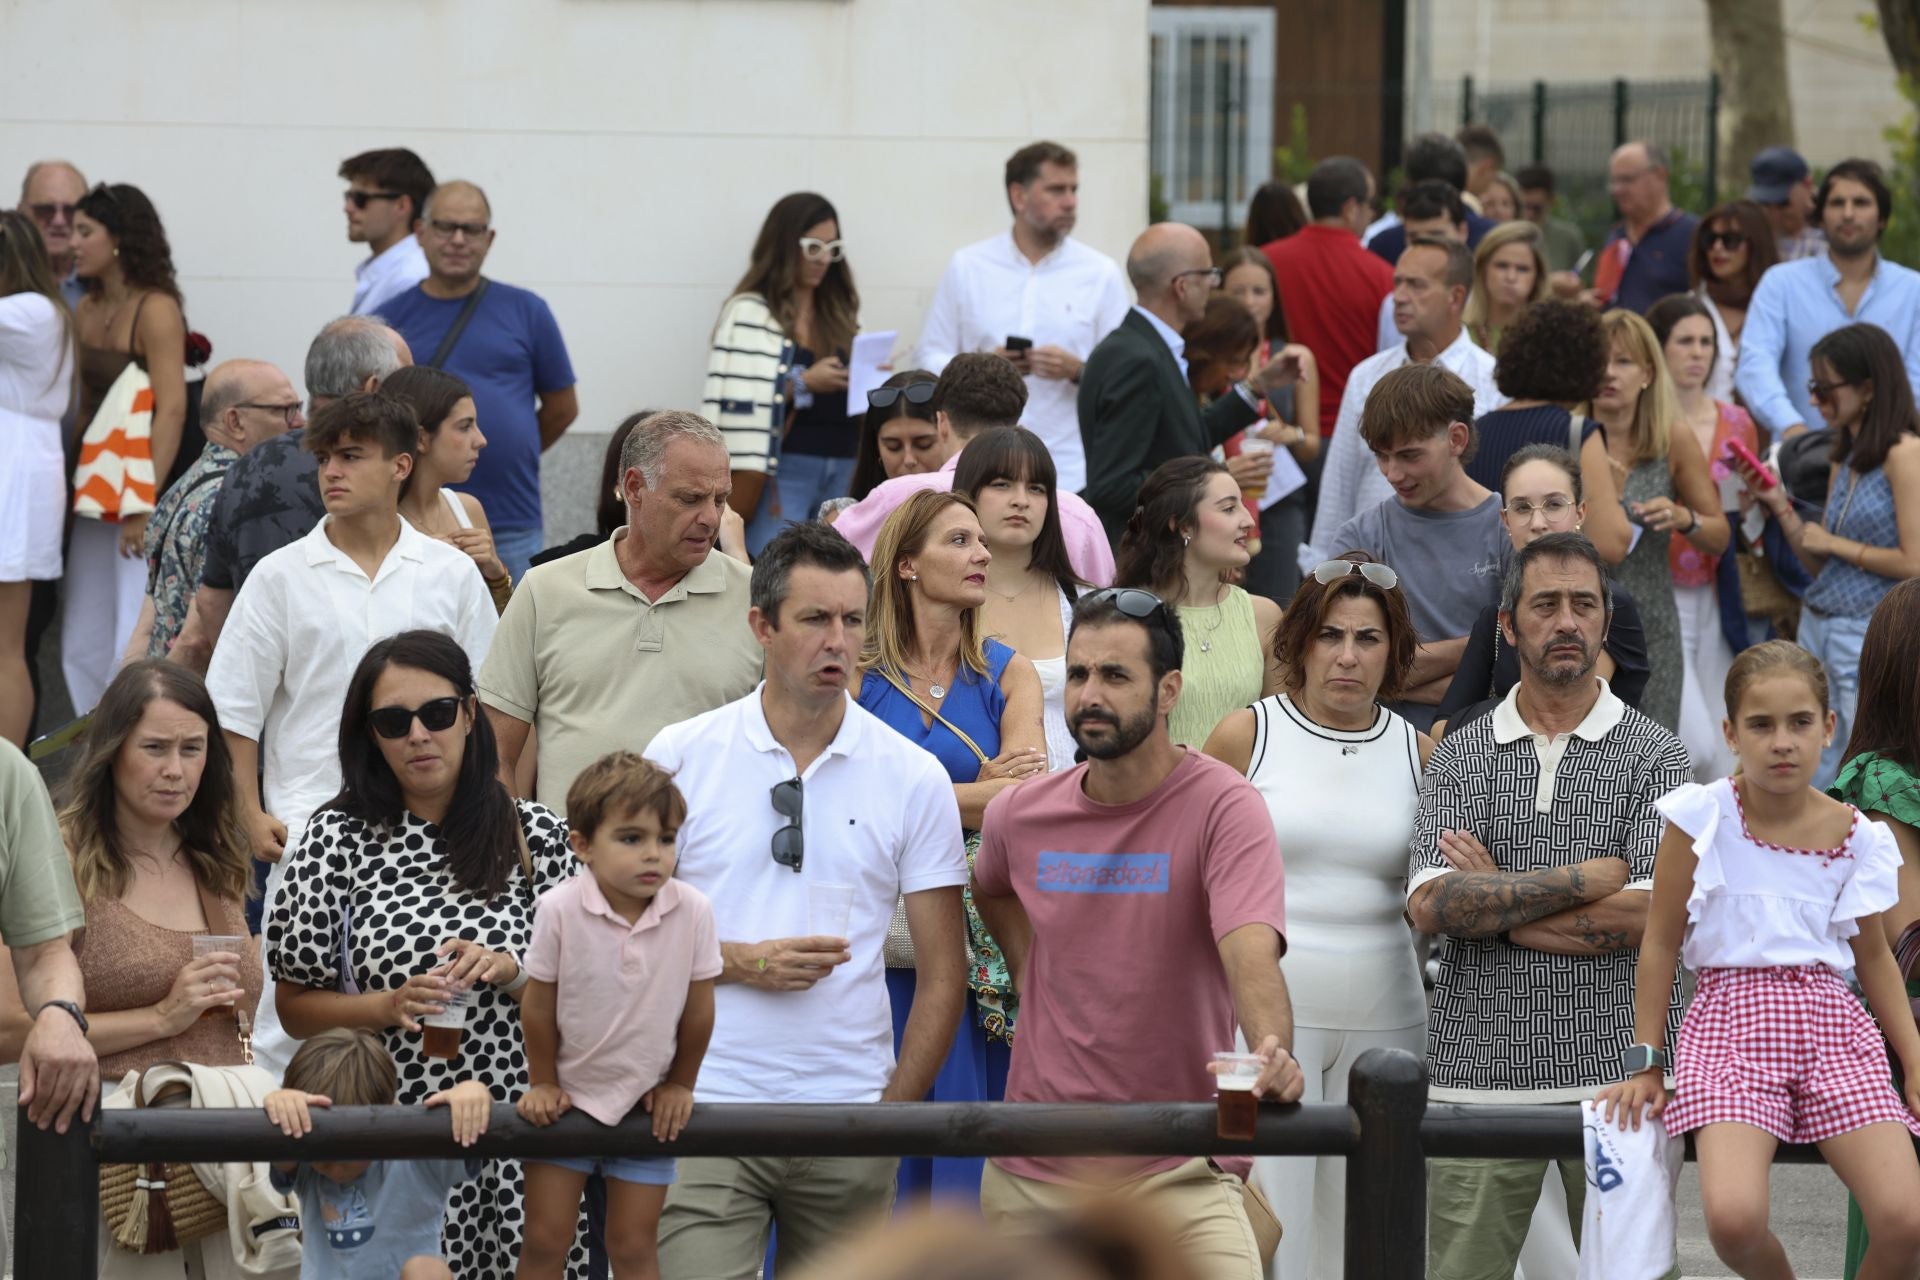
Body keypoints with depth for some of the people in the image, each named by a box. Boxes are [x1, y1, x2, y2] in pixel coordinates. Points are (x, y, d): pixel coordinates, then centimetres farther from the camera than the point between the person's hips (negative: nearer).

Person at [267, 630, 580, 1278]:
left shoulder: (534, 834, 6)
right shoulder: (338, 839, 2)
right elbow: (295, 1008, 3)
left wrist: (508, 973, -10)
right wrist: (391, 1006, -13)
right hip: (386, 1141, -1)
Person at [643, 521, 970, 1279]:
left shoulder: (914, 778, 6)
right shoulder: (680, 756, 3)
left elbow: (943, 974, 7)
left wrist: (894, 1111, 0)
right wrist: (742, 962, -9)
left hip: (851, 1123, 2)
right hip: (706, 1106, -1)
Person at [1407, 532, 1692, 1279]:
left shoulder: (1653, 756, 4)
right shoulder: (1460, 757, 9)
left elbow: (1647, 915, -9)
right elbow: (1429, 906, -6)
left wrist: (1494, 904, -4)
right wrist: (1586, 878, -9)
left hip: (1616, 1075, -1)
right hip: (1477, 1073, 1)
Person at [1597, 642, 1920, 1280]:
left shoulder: (1855, 837, 4)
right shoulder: (1703, 816, -4)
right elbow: (1660, 943, 3)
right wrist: (1643, 1064, 3)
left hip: (1831, 1021, 3)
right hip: (1732, 1018, -2)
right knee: (1733, 1219, -27)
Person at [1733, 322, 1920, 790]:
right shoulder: (1844, 461, 14)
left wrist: (1835, 544, -7)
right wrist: (1777, 503, 7)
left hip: (1872, 634, -9)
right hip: (1817, 627, 9)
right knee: (1809, 785, 8)